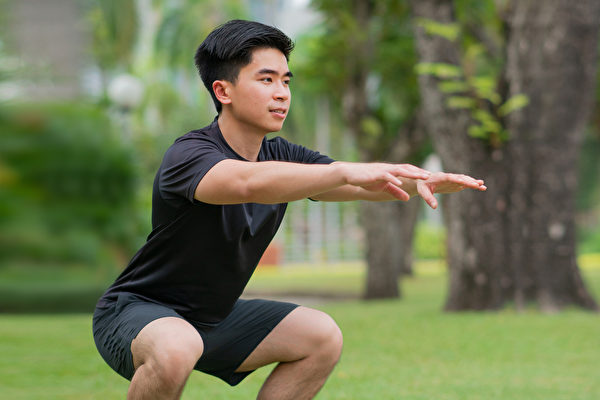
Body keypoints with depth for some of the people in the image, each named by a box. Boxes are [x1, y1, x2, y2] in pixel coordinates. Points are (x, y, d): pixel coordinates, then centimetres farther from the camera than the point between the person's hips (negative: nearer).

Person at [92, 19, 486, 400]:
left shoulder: (282, 156, -1)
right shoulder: (188, 155, -25)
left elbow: (373, 184, -9)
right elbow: (247, 182, -47)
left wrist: (420, 180, -31)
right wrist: (345, 171, -57)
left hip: (212, 320, 8)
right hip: (136, 313, -8)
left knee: (322, 337, -3)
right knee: (176, 348, -39)